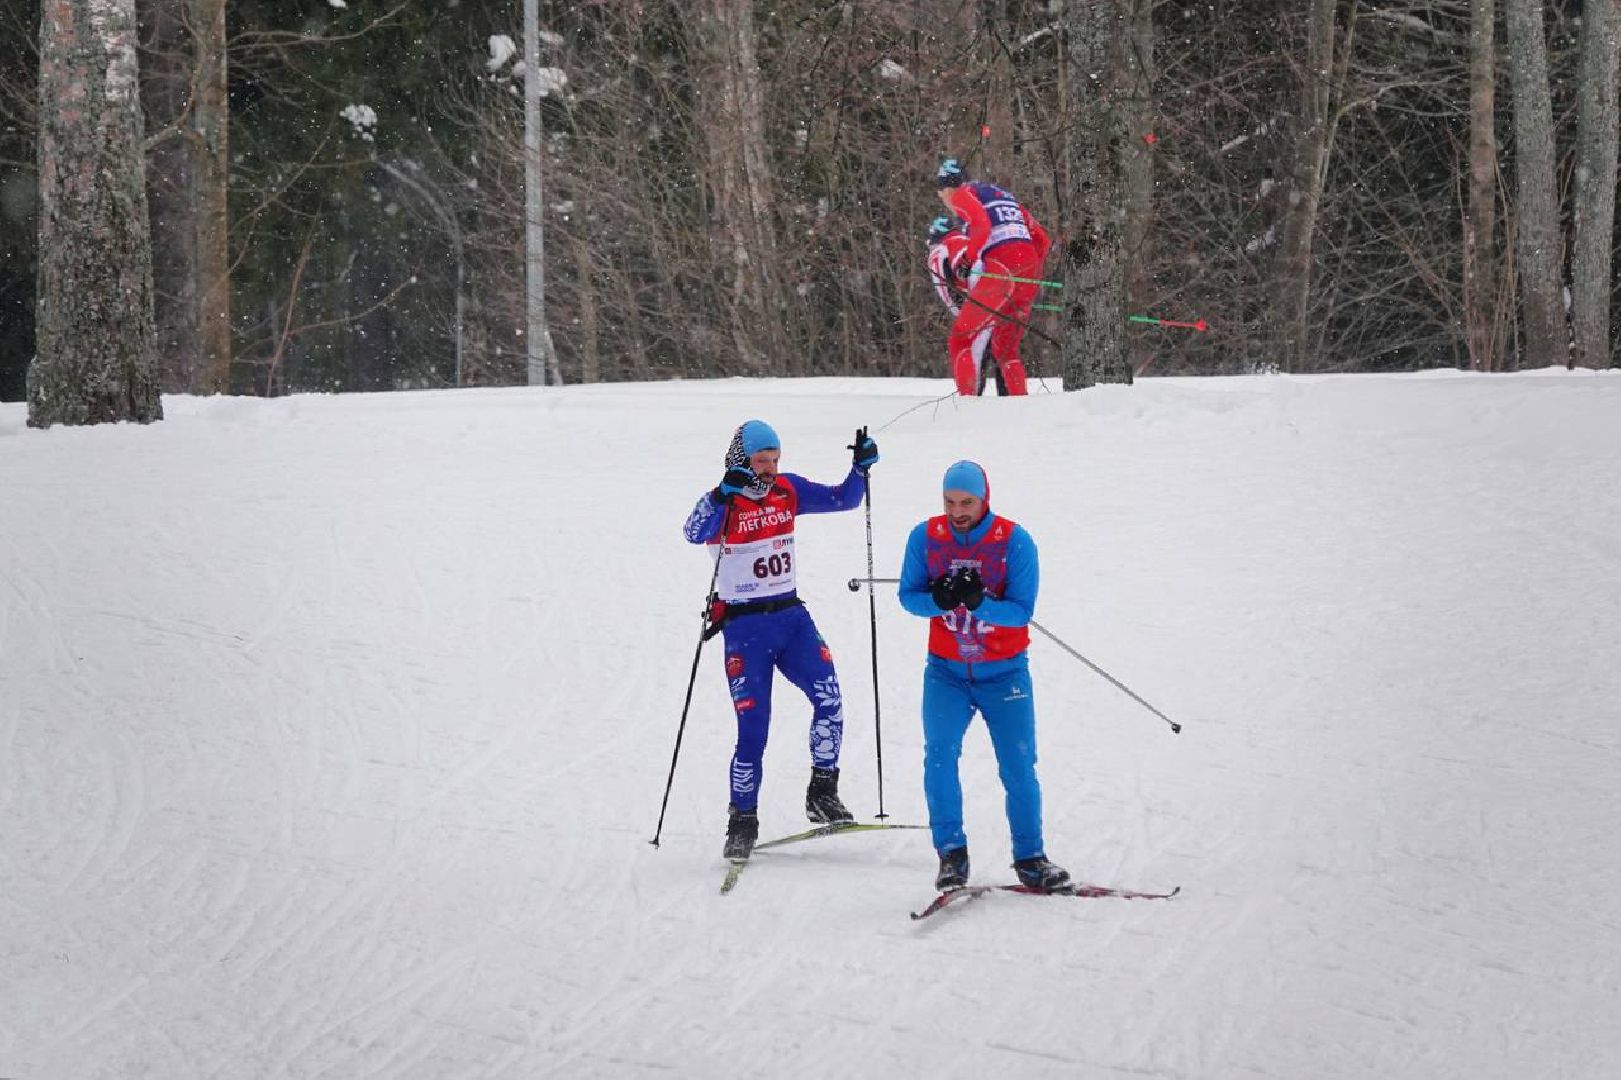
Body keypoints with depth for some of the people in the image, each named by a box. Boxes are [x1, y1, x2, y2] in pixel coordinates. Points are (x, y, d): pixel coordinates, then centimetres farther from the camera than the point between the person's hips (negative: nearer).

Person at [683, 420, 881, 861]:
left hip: (790, 615, 4)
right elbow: (695, 533, -30)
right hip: (744, 625, -4)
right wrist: (724, 493, -45)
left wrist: (860, 467, -7)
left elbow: (842, 499, 11)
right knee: (752, 727, -6)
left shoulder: (788, 490, 4)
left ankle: (822, 795, -3)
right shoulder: (725, 502, -11)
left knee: (829, 699, -16)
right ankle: (742, 820, 8)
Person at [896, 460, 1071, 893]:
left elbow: (1021, 611, -15)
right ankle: (951, 853, -9)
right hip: (946, 672, 1)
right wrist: (938, 600, -26)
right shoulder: (925, 537, -5)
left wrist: (979, 603, -33)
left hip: (1004, 673, -1)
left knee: (1018, 767, -1)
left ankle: (1030, 858, 11)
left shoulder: (1015, 542, -12)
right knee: (939, 754, -17)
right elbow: (908, 596, -3)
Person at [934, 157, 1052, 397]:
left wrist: (966, 259, -4)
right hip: (1029, 272, 7)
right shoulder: (1004, 196, 30)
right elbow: (1042, 240, 25)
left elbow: (982, 226, -13)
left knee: (960, 340, -1)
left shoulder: (962, 194, 8)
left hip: (999, 272, -7)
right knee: (1006, 350, 18)